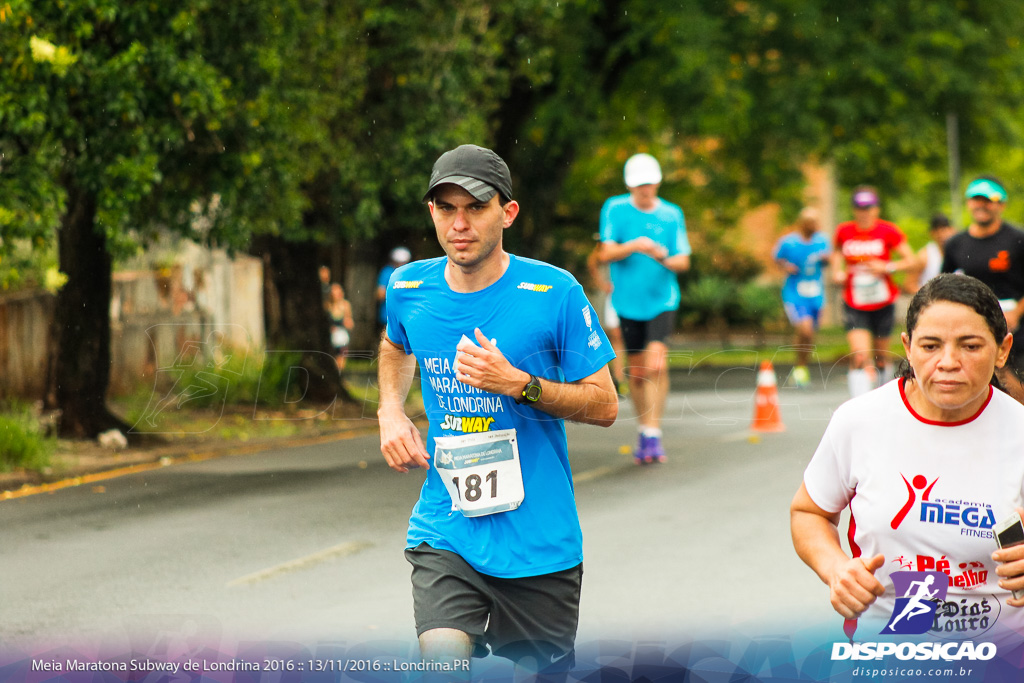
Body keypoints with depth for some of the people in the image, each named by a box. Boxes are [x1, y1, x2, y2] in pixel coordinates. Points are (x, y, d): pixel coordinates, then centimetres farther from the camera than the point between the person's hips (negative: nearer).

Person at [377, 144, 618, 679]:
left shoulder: (554, 293, -10)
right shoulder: (409, 288, 1)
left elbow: (604, 406, -5)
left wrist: (519, 383, -20)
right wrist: (391, 411, 8)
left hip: (538, 541, -1)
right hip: (444, 534, 1)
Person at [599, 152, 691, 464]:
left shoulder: (672, 214, 4)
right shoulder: (614, 209, 2)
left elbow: (683, 261, 4)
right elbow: (606, 253, -5)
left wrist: (664, 257, -18)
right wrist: (632, 246, -24)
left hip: (662, 300, -1)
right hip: (628, 302, 1)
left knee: (656, 363, -19)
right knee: (636, 372, 8)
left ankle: (653, 433, -17)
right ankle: (643, 431, 25)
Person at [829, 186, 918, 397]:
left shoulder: (888, 231, -6)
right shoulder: (844, 231, -1)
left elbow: (911, 260, -5)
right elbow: (836, 250, 22)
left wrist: (887, 267, -19)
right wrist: (837, 271, 4)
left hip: (883, 304, 0)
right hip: (854, 306, 0)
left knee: (880, 354, 13)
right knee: (860, 356, -18)